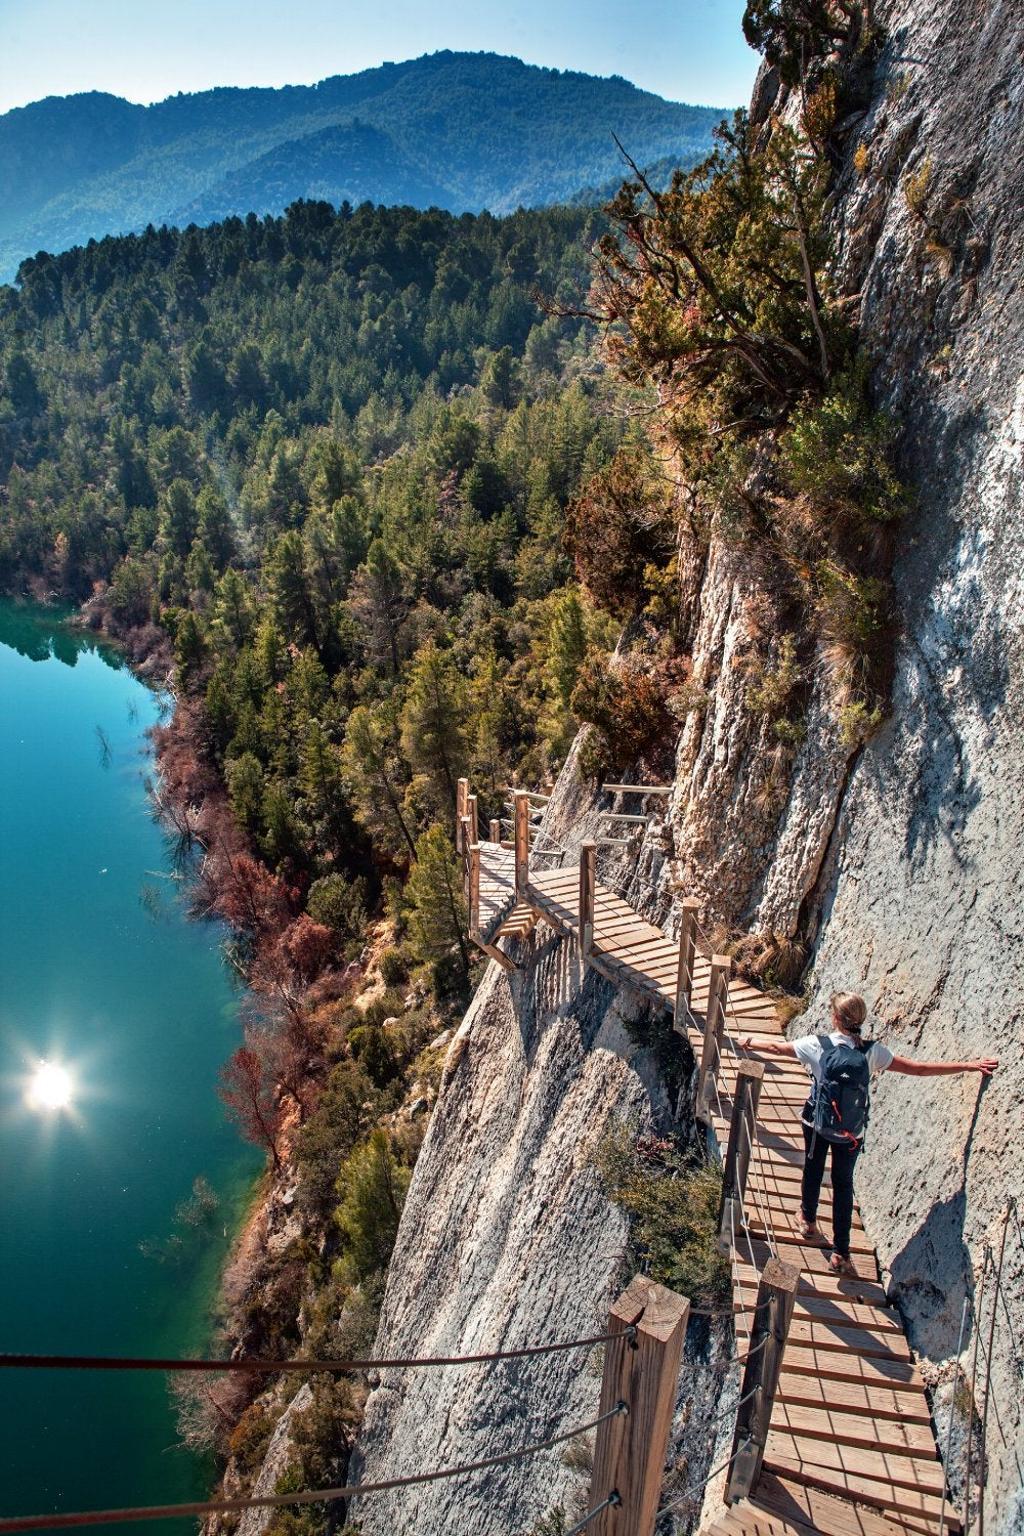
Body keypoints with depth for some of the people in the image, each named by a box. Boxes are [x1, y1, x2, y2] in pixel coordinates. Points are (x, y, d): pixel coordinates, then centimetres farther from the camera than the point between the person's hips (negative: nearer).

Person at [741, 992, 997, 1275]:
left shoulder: (817, 1045, -17)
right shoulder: (872, 1052, -13)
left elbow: (776, 1047, -3)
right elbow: (919, 1069, -11)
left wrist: (750, 1043, 16)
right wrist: (971, 1065, -5)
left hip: (818, 1124, -1)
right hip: (851, 1132, 1)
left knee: (813, 1172, 22)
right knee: (843, 1184, 15)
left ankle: (808, 1221, 45)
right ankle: (841, 1254, 17)